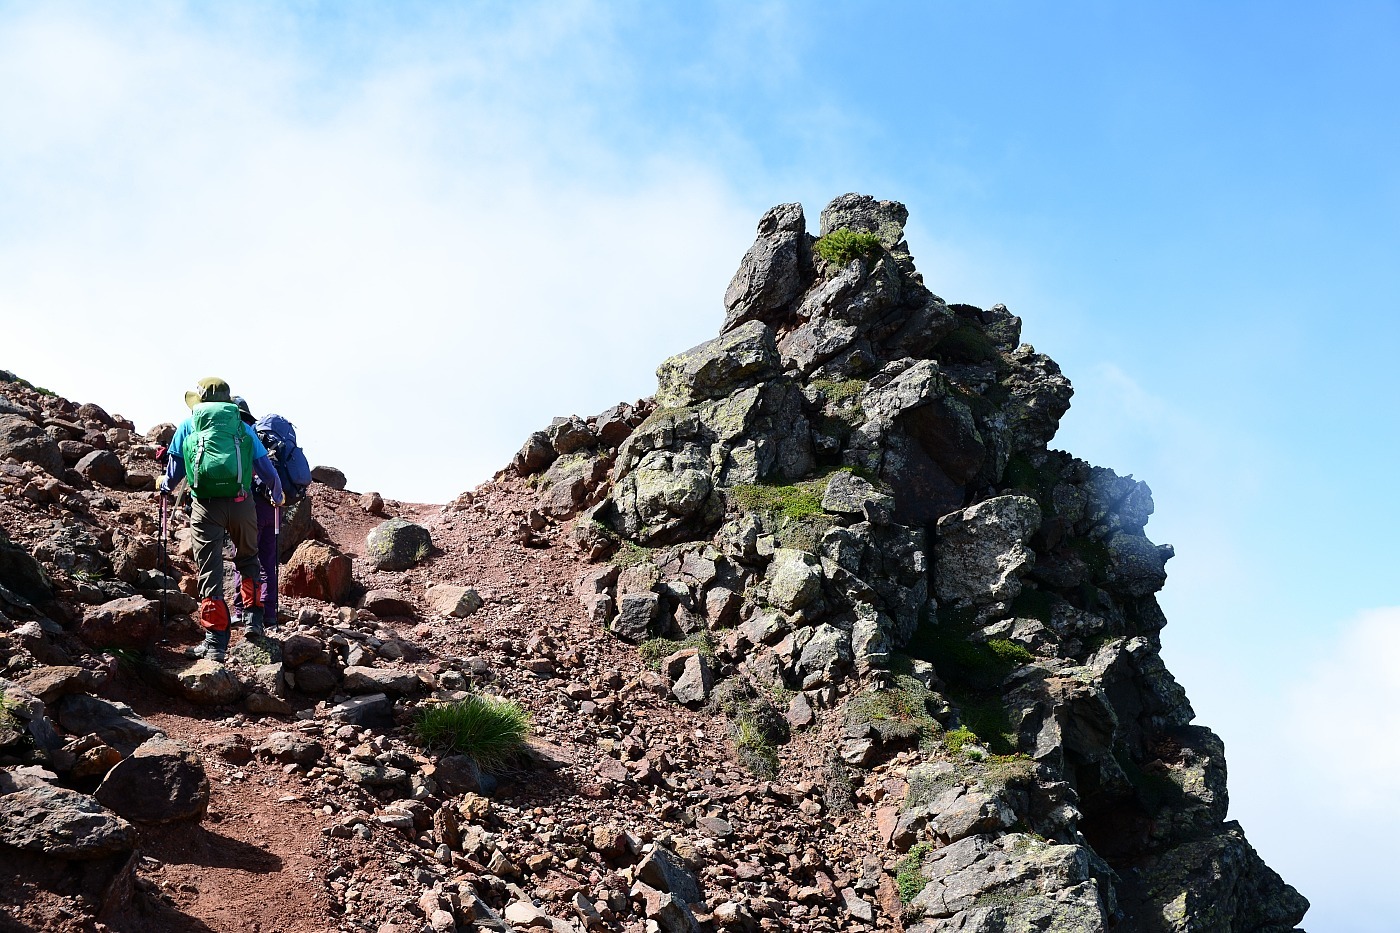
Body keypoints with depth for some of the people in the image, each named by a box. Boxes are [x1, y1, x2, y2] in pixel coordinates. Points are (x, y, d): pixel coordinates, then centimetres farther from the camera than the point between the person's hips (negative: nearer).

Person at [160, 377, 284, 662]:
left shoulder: (188, 425, 16)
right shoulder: (243, 428, 18)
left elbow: (175, 469, 19)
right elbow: (267, 469, 18)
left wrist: (165, 488, 41)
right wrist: (277, 496, 37)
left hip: (206, 505, -1)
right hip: (241, 502, 1)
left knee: (209, 571, 3)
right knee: (248, 559, 23)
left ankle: (216, 641, -1)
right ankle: (253, 617, 12)